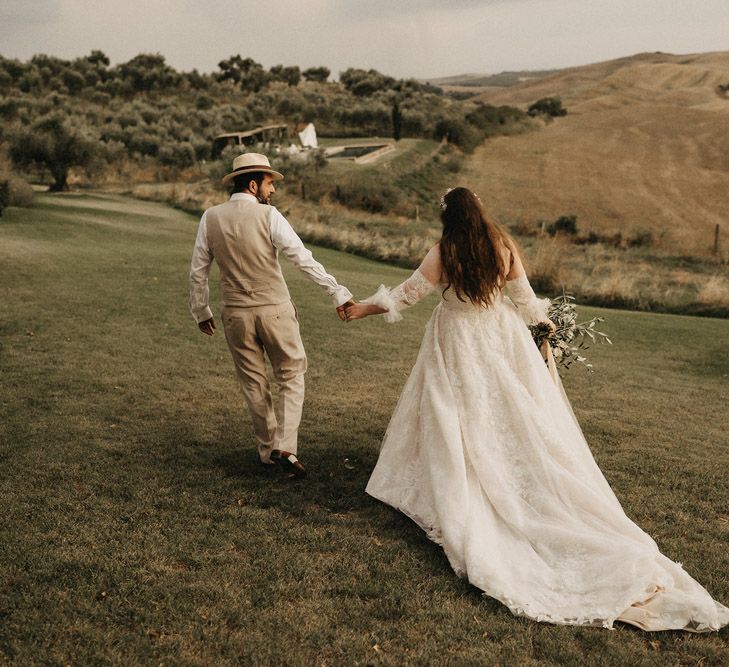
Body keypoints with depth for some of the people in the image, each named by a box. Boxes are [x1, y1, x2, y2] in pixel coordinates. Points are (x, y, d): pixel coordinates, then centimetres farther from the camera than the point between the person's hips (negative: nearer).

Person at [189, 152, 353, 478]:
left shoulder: (211, 218, 1)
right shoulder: (268, 215, -11)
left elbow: (198, 271, 6)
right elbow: (304, 259, -16)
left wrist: (201, 311, 18)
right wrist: (338, 293, -14)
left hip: (236, 314, 4)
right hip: (275, 310, -3)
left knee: (254, 384, 15)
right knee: (291, 378, 10)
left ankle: (267, 449, 25)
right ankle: (285, 446, -3)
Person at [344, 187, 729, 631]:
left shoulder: (442, 256, -14)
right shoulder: (504, 248, -8)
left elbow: (407, 295, -8)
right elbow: (524, 299, 1)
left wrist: (364, 309, 7)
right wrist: (544, 320, 21)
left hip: (458, 350, -2)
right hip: (503, 343, 3)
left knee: (460, 423, 9)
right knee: (522, 423, 9)